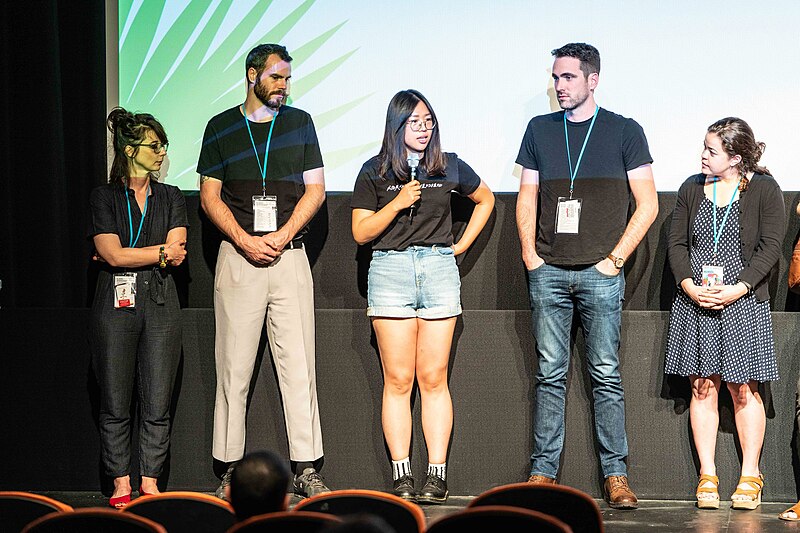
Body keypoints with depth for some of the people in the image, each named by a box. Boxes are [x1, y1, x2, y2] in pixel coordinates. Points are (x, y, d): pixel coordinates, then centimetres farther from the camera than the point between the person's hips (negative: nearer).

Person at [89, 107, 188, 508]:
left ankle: (150, 482, 7)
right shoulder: (104, 198, 4)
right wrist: (162, 253, -3)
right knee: (115, 403, -1)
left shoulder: (171, 198, 12)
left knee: (157, 403, 0)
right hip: (115, 305, -2)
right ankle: (121, 485, 6)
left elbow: (176, 255, -1)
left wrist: (126, 256, -4)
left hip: (160, 305, 2)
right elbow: (112, 254, -8)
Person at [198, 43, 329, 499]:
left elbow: (315, 190, 6)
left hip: (290, 255, 0)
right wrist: (244, 240, -9)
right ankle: (231, 469, 3)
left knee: (299, 365, -3)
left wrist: (282, 236, -7)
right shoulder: (221, 128, 8)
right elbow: (210, 195, 6)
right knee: (234, 367, -1)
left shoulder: (300, 123, 10)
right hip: (237, 256, 0)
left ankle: (307, 469, -2)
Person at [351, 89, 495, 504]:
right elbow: (361, 232, 1)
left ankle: (437, 474, -1)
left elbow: (485, 199, 25)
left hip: (439, 270, 1)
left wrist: (462, 245, 16)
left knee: (433, 379, -1)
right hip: (390, 271, -1)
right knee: (398, 380, -3)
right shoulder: (375, 172, 5)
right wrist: (398, 203, -11)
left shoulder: (449, 167, 9)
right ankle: (401, 476, -2)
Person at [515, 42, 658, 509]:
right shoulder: (540, 129, 13)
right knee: (550, 374, 3)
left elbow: (647, 203, 2)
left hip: (600, 272, -2)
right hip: (548, 272, 3)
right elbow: (527, 197, 17)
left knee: (606, 375, -2)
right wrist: (530, 254, 4)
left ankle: (616, 475, 1)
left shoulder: (624, 131, 4)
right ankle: (544, 472, 6)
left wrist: (616, 257, -5)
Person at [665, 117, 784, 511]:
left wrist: (737, 289, -15)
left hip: (743, 303, -3)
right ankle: (707, 476, 5)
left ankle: (750, 477, 8)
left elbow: (770, 247, -6)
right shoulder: (692, 189, 10)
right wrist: (689, 286, -8)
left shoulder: (764, 190, -1)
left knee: (743, 389, -1)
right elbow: (677, 243, 9)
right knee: (703, 387, 1)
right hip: (694, 302, 3)